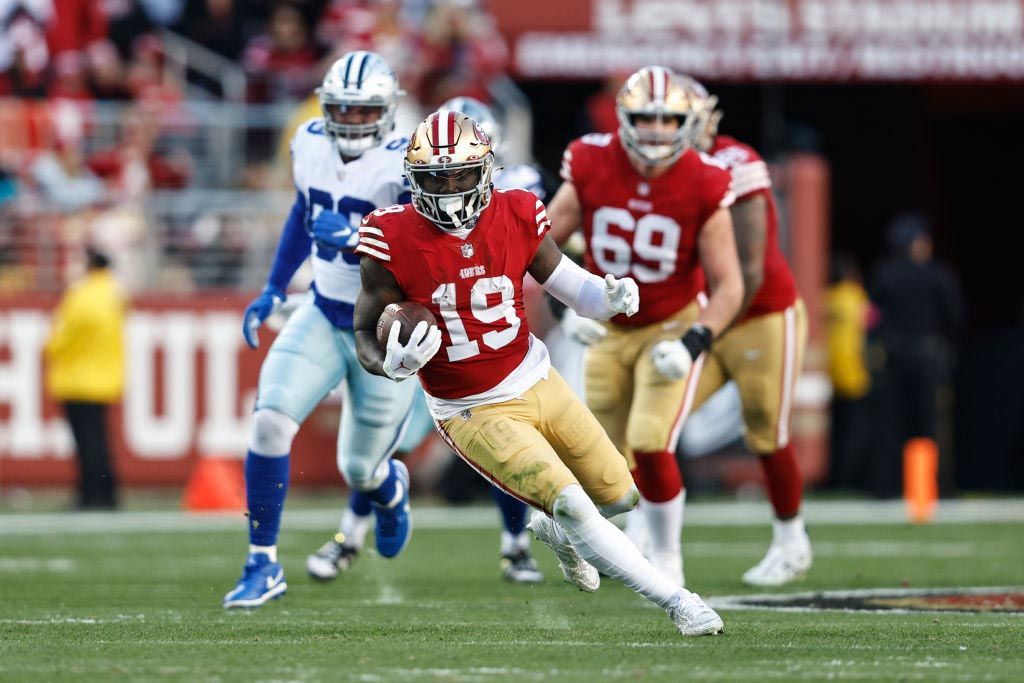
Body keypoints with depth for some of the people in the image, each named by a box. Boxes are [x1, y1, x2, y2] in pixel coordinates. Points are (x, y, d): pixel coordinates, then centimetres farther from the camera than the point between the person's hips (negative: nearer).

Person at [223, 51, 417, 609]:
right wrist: (273, 290, 20)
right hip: (323, 317, 4)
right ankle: (263, 563, -5)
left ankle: (391, 490, 47)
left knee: (361, 471, 6)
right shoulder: (312, 145, -2)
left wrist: (354, 238, -41)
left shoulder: (405, 166, -21)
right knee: (270, 421, -18)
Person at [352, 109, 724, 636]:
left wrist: (611, 298, -22)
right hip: (473, 414, -4)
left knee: (617, 495, 14)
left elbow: (571, 287, 1)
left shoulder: (515, 217, -10)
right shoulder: (395, 240, -18)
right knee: (571, 505, -17)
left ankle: (554, 530, 48)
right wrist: (392, 364, -32)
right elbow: (365, 336, -9)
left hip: (536, 381, 4)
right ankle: (674, 601, -4)